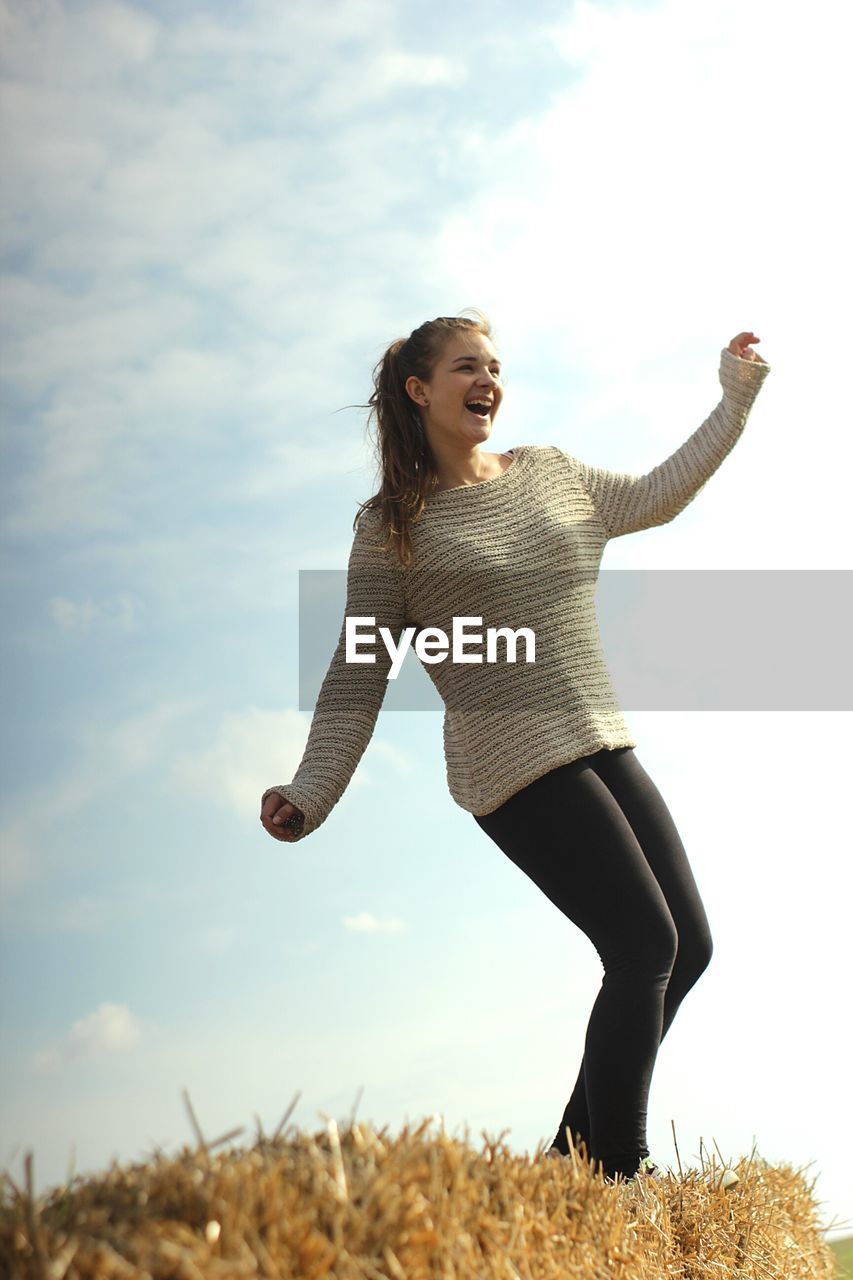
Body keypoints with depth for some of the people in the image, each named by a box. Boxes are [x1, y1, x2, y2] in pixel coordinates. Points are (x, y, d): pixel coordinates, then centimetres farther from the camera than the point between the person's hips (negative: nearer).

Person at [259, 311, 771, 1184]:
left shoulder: (551, 473, 14)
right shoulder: (390, 526, -2)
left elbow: (657, 497, 28)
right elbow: (358, 675, -3)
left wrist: (734, 401, 25)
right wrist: (312, 793, -12)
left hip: (604, 748, 7)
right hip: (516, 765, -7)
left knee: (689, 948, 6)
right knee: (645, 946, -15)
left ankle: (581, 1147, 20)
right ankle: (616, 1173, 1)